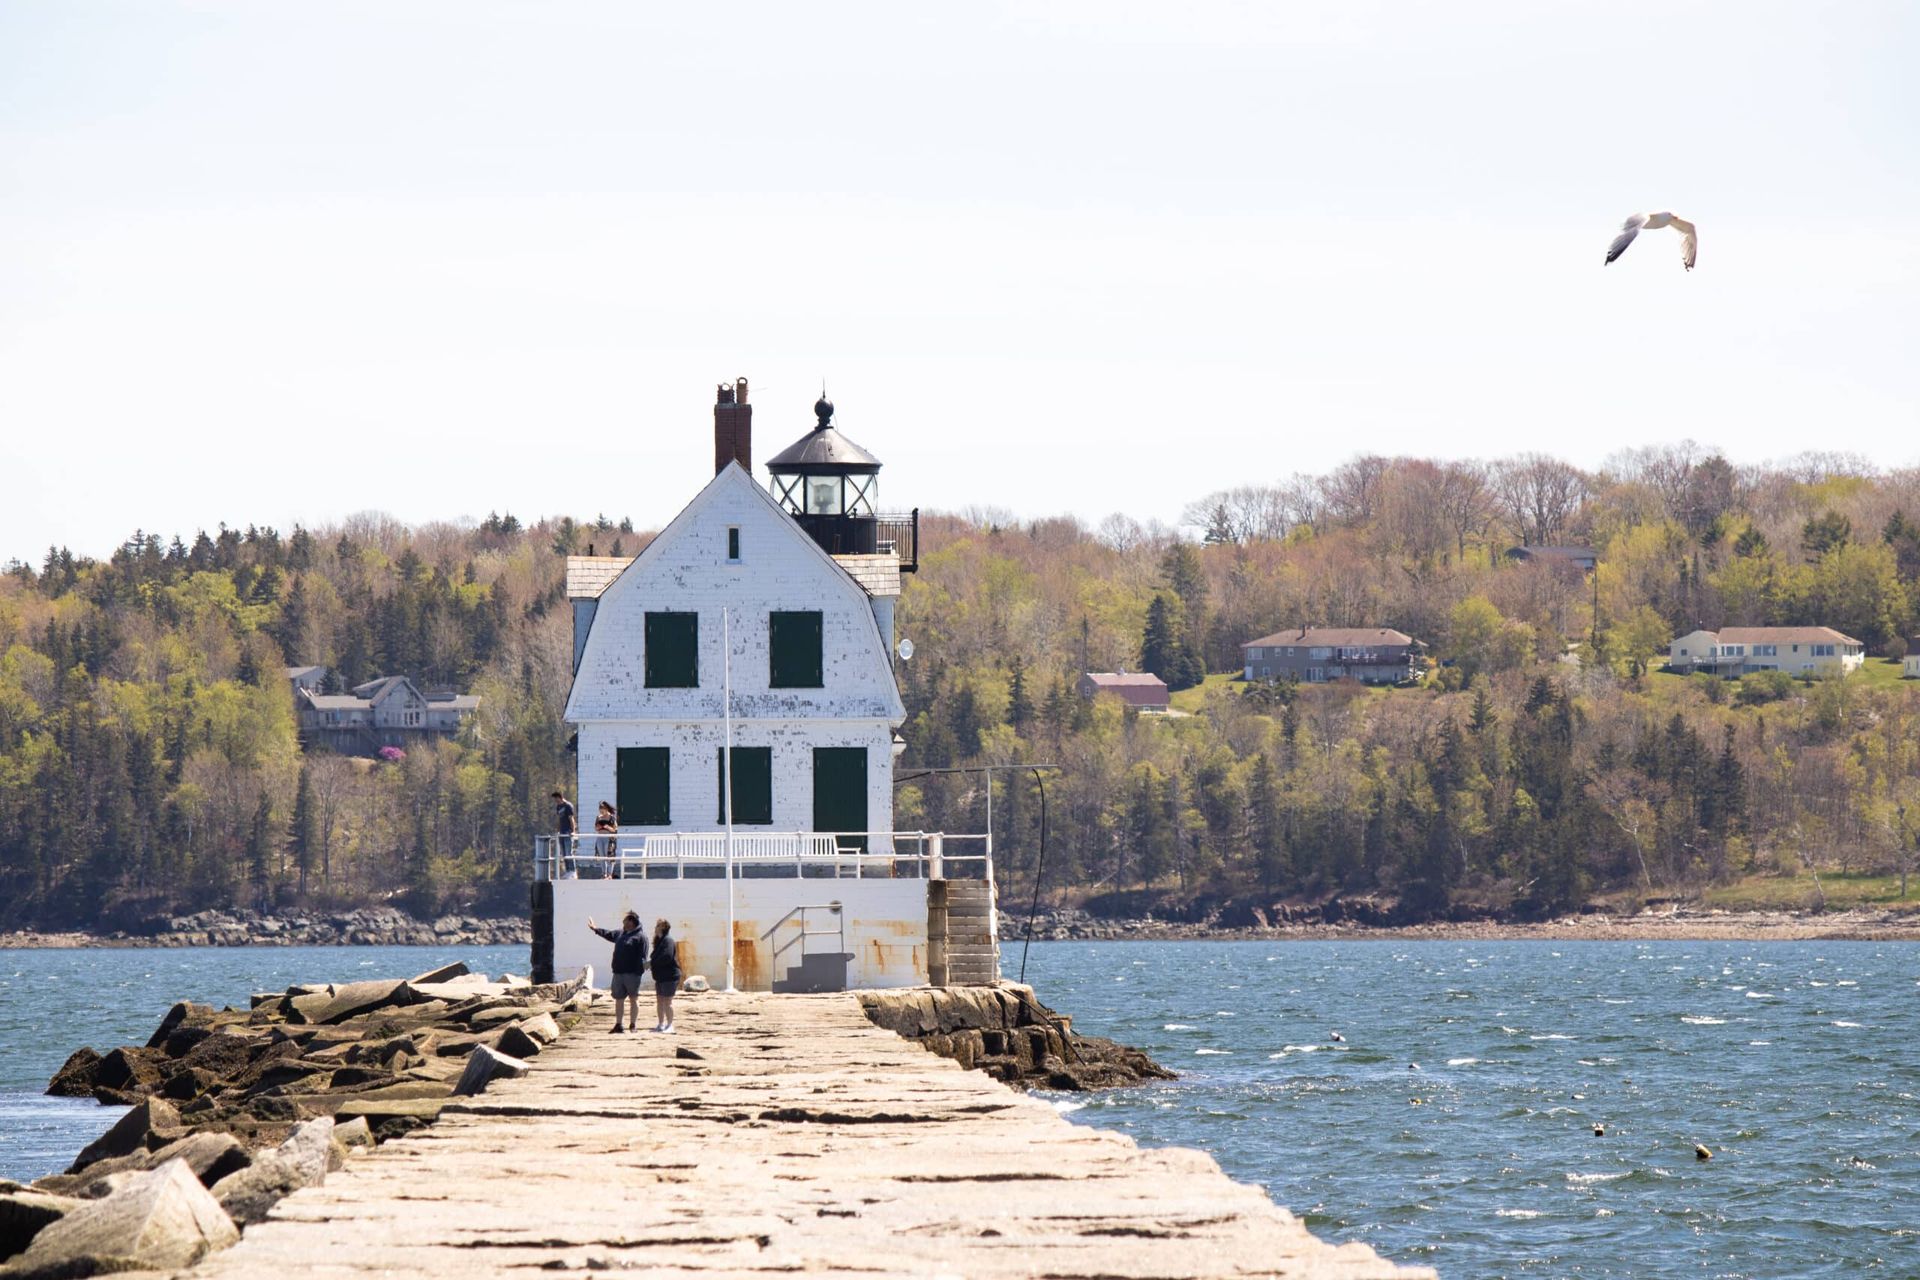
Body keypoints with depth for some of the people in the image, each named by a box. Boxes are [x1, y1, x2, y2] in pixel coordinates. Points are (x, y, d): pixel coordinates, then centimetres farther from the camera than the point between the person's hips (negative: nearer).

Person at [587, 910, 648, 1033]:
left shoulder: (640, 937, -9)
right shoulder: (621, 934, 15)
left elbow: (642, 957, -13)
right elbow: (609, 934, 35)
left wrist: (640, 972, -20)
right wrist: (595, 929, 43)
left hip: (632, 973, -8)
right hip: (618, 972, 8)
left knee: (633, 999, 0)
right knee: (618, 999, 9)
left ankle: (633, 1025, 5)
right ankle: (618, 1025, 16)